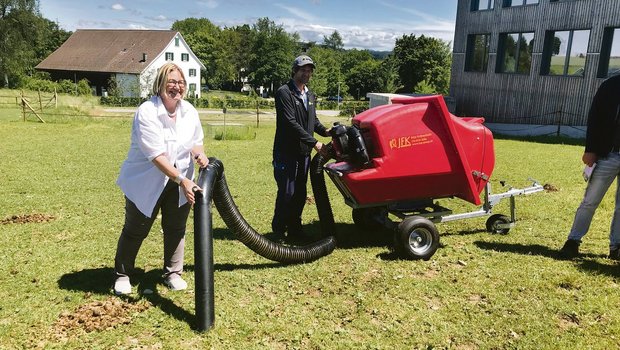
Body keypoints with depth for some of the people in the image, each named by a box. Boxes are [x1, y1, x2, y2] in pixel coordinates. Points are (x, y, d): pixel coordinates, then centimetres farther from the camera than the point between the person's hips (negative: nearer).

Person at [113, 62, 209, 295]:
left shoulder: (189, 111, -3)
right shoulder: (147, 112, -22)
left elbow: (196, 141, 10)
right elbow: (156, 155, -28)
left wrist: (199, 153, -14)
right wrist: (182, 180, -35)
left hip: (180, 183, 5)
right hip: (146, 183, -5)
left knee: (176, 229, 12)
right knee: (135, 230, 8)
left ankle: (173, 273, 30)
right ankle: (122, 275, 27)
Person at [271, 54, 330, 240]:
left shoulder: (310, 95, 15)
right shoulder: (284, 93, -12)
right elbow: (291, 123, -21)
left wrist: (324, 131, 1)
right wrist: (314, 142, -22)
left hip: (304, 153, 7)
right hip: (286, 153, -7)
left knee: (300, 194, 12)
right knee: (286, 193, -2)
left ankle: (294, 228, 25)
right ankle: (279, 230, 14)